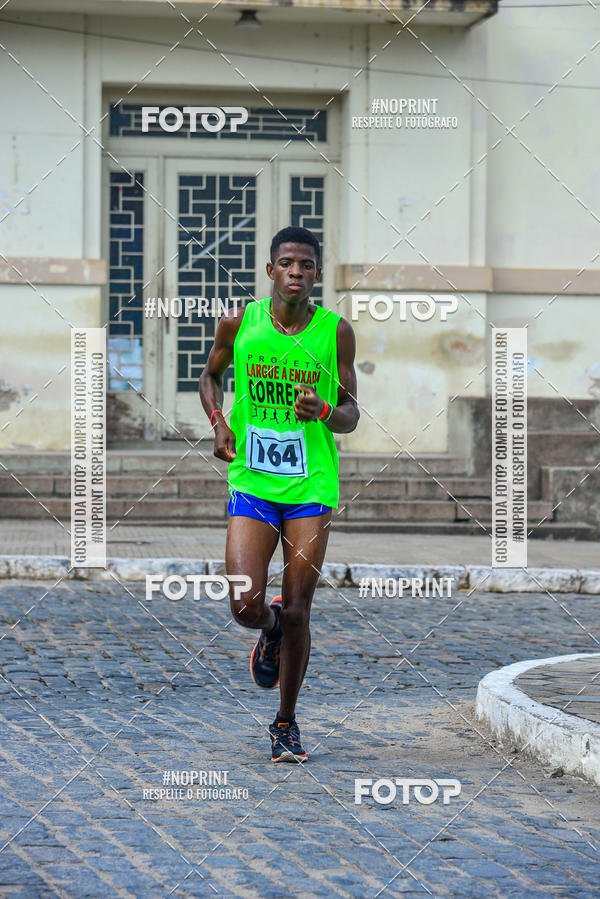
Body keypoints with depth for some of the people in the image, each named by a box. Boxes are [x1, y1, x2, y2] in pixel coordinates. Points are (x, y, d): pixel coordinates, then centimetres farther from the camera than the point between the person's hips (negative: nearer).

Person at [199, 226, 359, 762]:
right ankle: (271, 631, 26)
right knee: (246, 606, -13)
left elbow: (351, 415, 4)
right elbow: (211, 375, 19)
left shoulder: (336, 332, -2)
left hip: (312, 487, 0)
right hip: (251, 483, 0)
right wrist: (219, 423, 1)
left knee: (296, 612, 1)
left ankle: (286, 723, 20)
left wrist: (324, 412, -19)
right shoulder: (238, 323, 0)